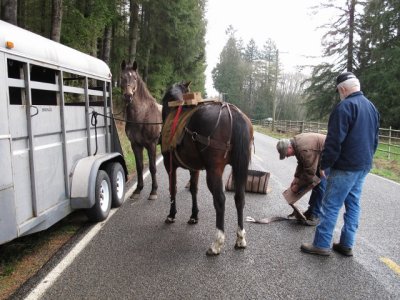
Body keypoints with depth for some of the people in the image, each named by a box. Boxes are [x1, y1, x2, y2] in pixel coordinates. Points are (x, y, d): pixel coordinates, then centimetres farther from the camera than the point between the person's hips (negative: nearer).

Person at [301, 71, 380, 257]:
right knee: (353, 204, 13)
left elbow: (334, 141, -19)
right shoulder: (372, 107, 14)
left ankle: (321, 245, 6)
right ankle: (346, 245, 21)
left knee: (331, 205, -2)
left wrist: (324, 165, -11)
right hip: (364, 166, 9)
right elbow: (375, 139, 20)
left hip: (346, 166, -9)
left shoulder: (344, 107, -16)